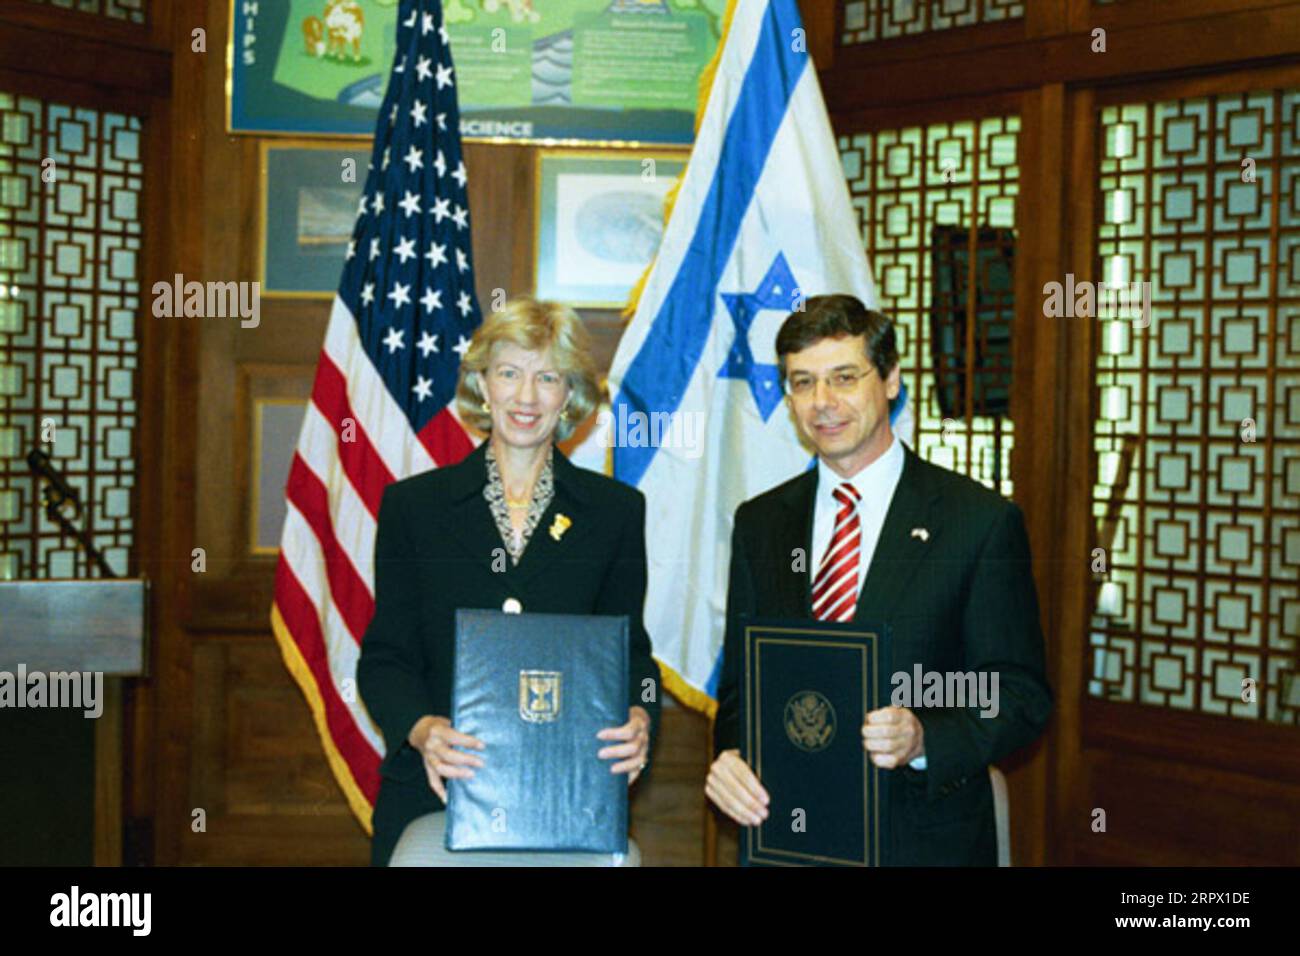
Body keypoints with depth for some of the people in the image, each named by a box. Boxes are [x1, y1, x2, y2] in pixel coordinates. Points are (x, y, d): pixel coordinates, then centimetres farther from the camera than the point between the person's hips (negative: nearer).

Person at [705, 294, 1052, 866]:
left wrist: (924, 740, -25)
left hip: (925, 839, -3)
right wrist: (727, 754, -12)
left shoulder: (982, 522, -8)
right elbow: (740, 681, 8)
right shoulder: (758, 524, 5)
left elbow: (1021, 695, -8)